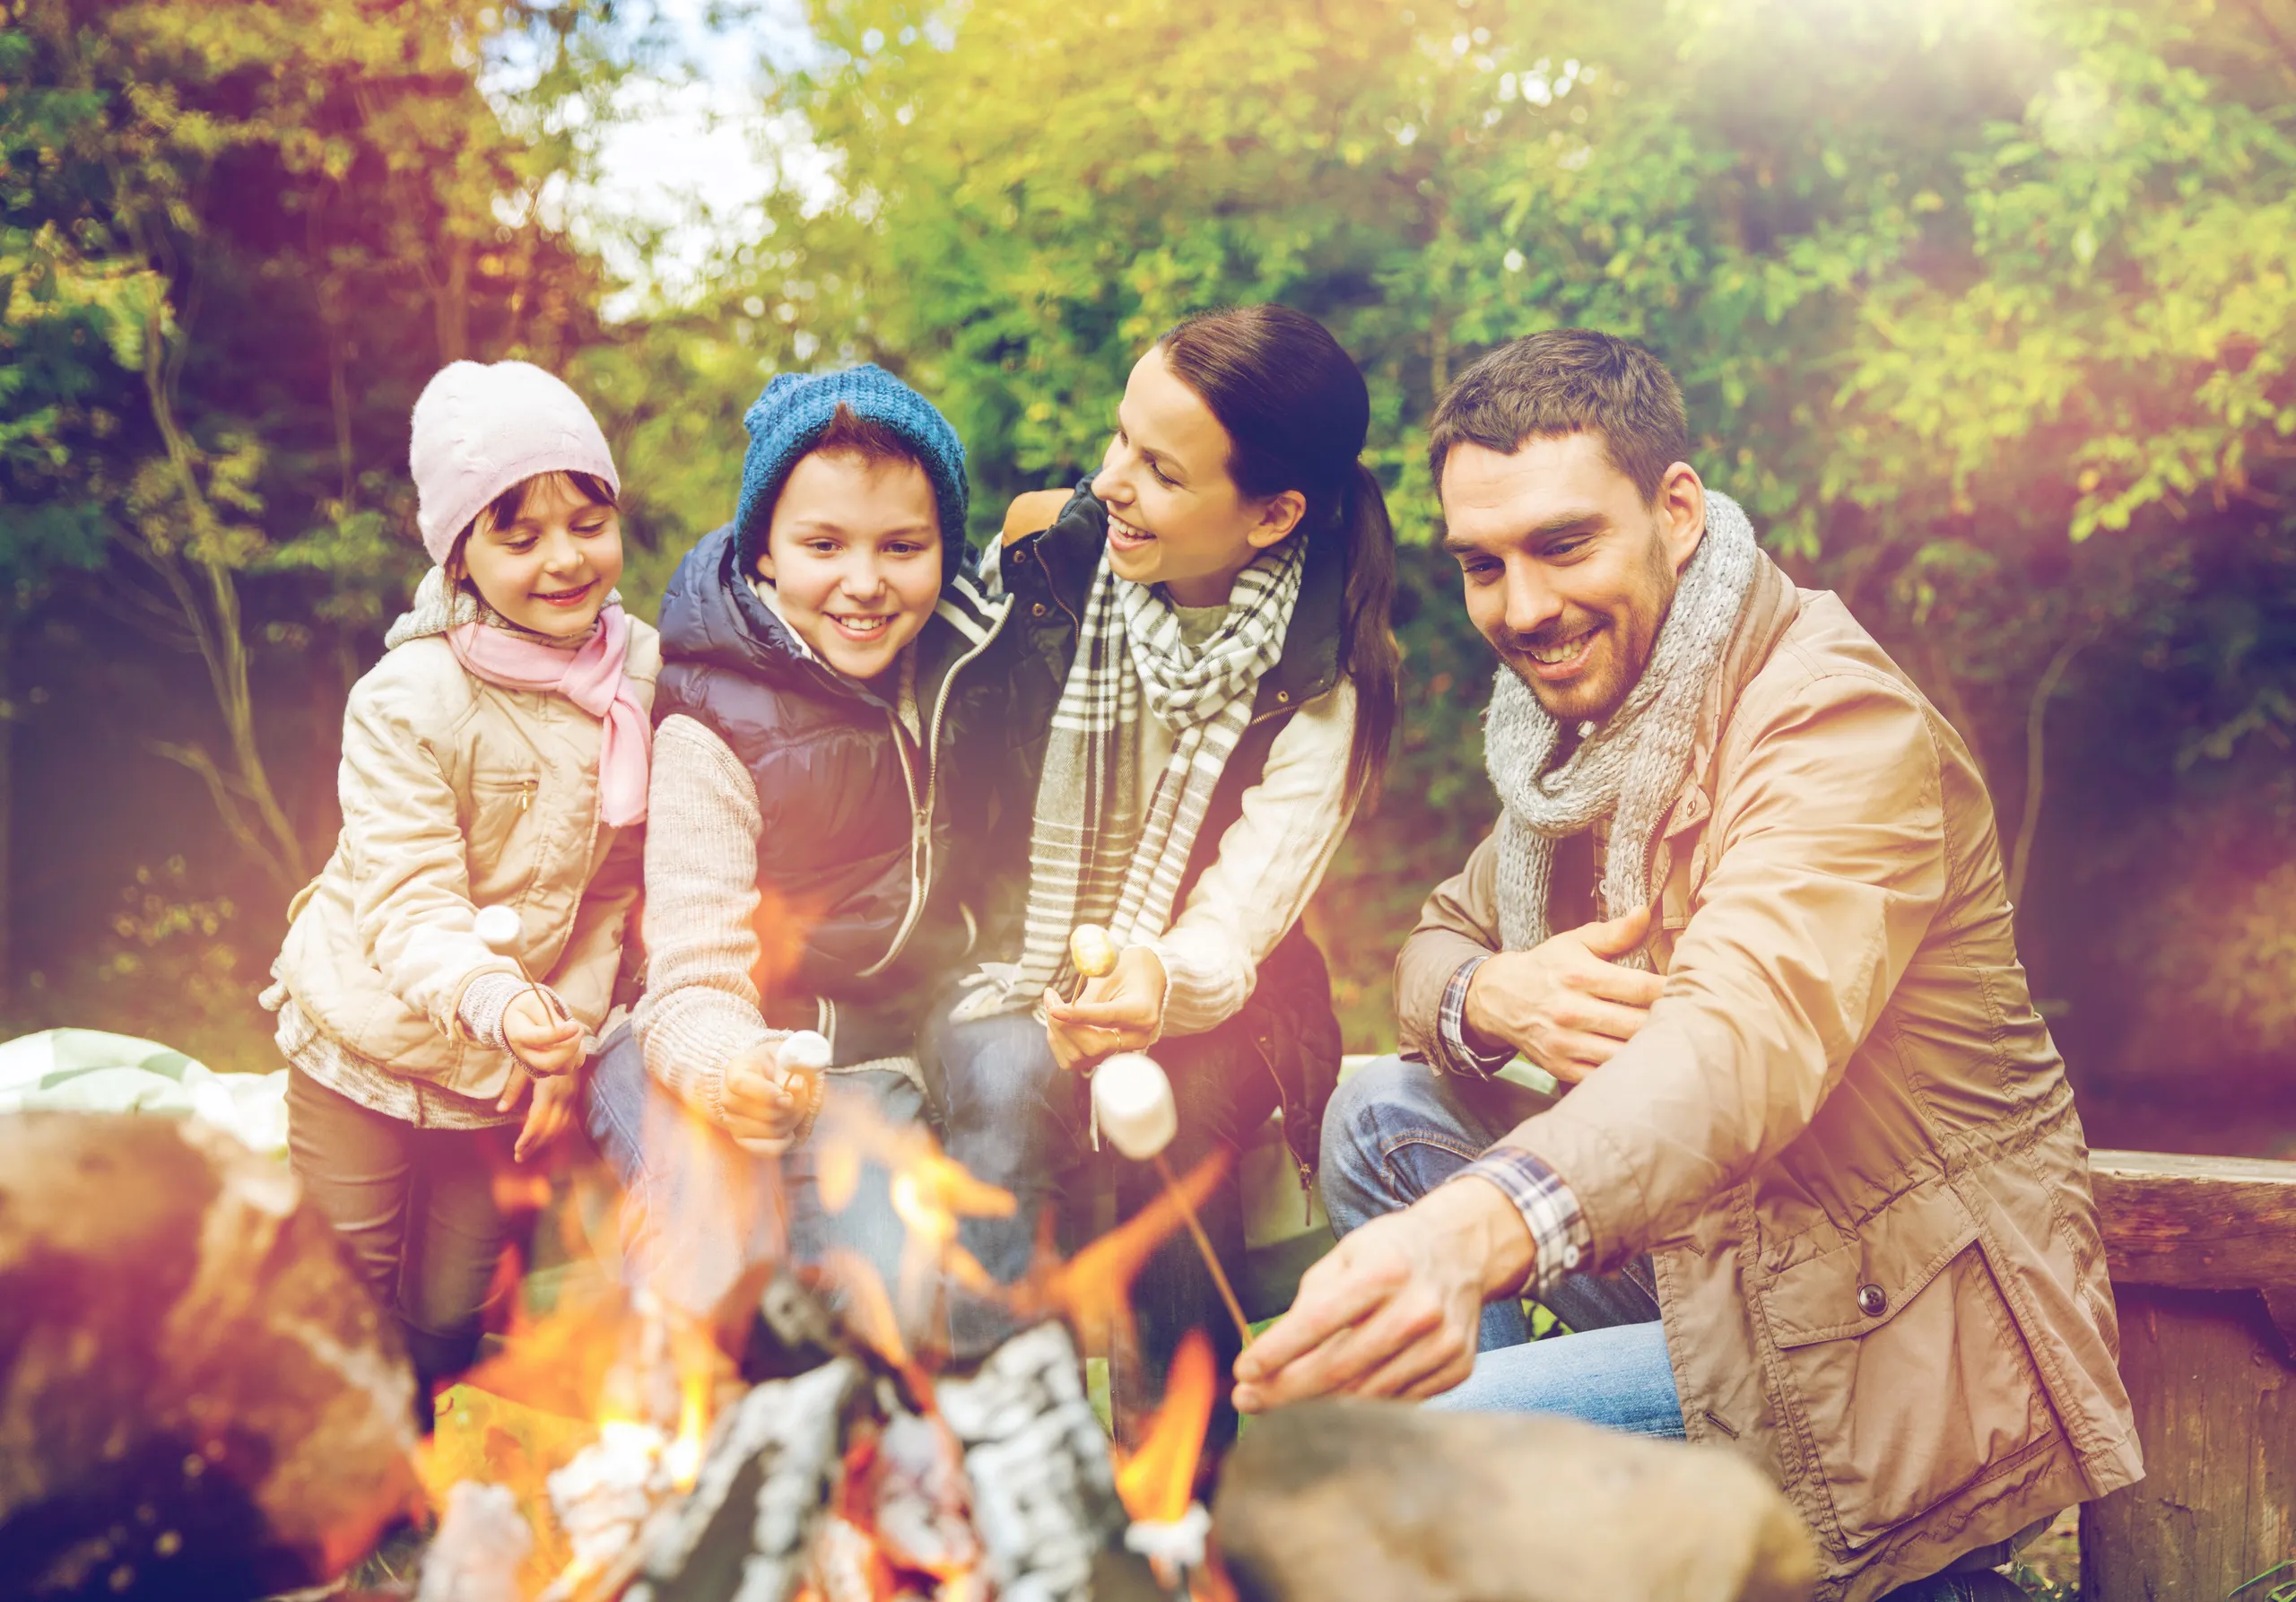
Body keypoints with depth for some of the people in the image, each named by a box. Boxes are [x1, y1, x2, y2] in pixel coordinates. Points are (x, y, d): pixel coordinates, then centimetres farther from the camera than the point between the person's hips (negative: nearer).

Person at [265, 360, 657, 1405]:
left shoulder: (642, 672, -7)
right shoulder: (408, 702, -22)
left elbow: (618, 884, 1)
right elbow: (411, 905, -27)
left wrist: (571, 1025, -8)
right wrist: (497, 1002, -46)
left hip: (506, 1070, 4)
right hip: (368, 1043, -3)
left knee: (449, 1317, 16)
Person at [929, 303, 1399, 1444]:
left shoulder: (1323, 685, -10)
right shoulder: (1048, 559, -6)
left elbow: (1238, 922, -17)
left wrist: (1161, 985, -41)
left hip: (1193, 1018, -1)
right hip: (1005, 992, 1)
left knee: (1173, 1103, -33)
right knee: (1007, 1079, -33)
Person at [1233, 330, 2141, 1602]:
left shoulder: (1837, 719, -23)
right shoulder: (1586, 712, 7)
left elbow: (1750, 1034, -41)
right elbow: (1441, 937, 13)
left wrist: (1475, 1225, -61)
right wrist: (1490, 998, -16)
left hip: (1897, 1358, -9)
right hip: (1716, 1263, 9)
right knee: (1383, 1112, 5)